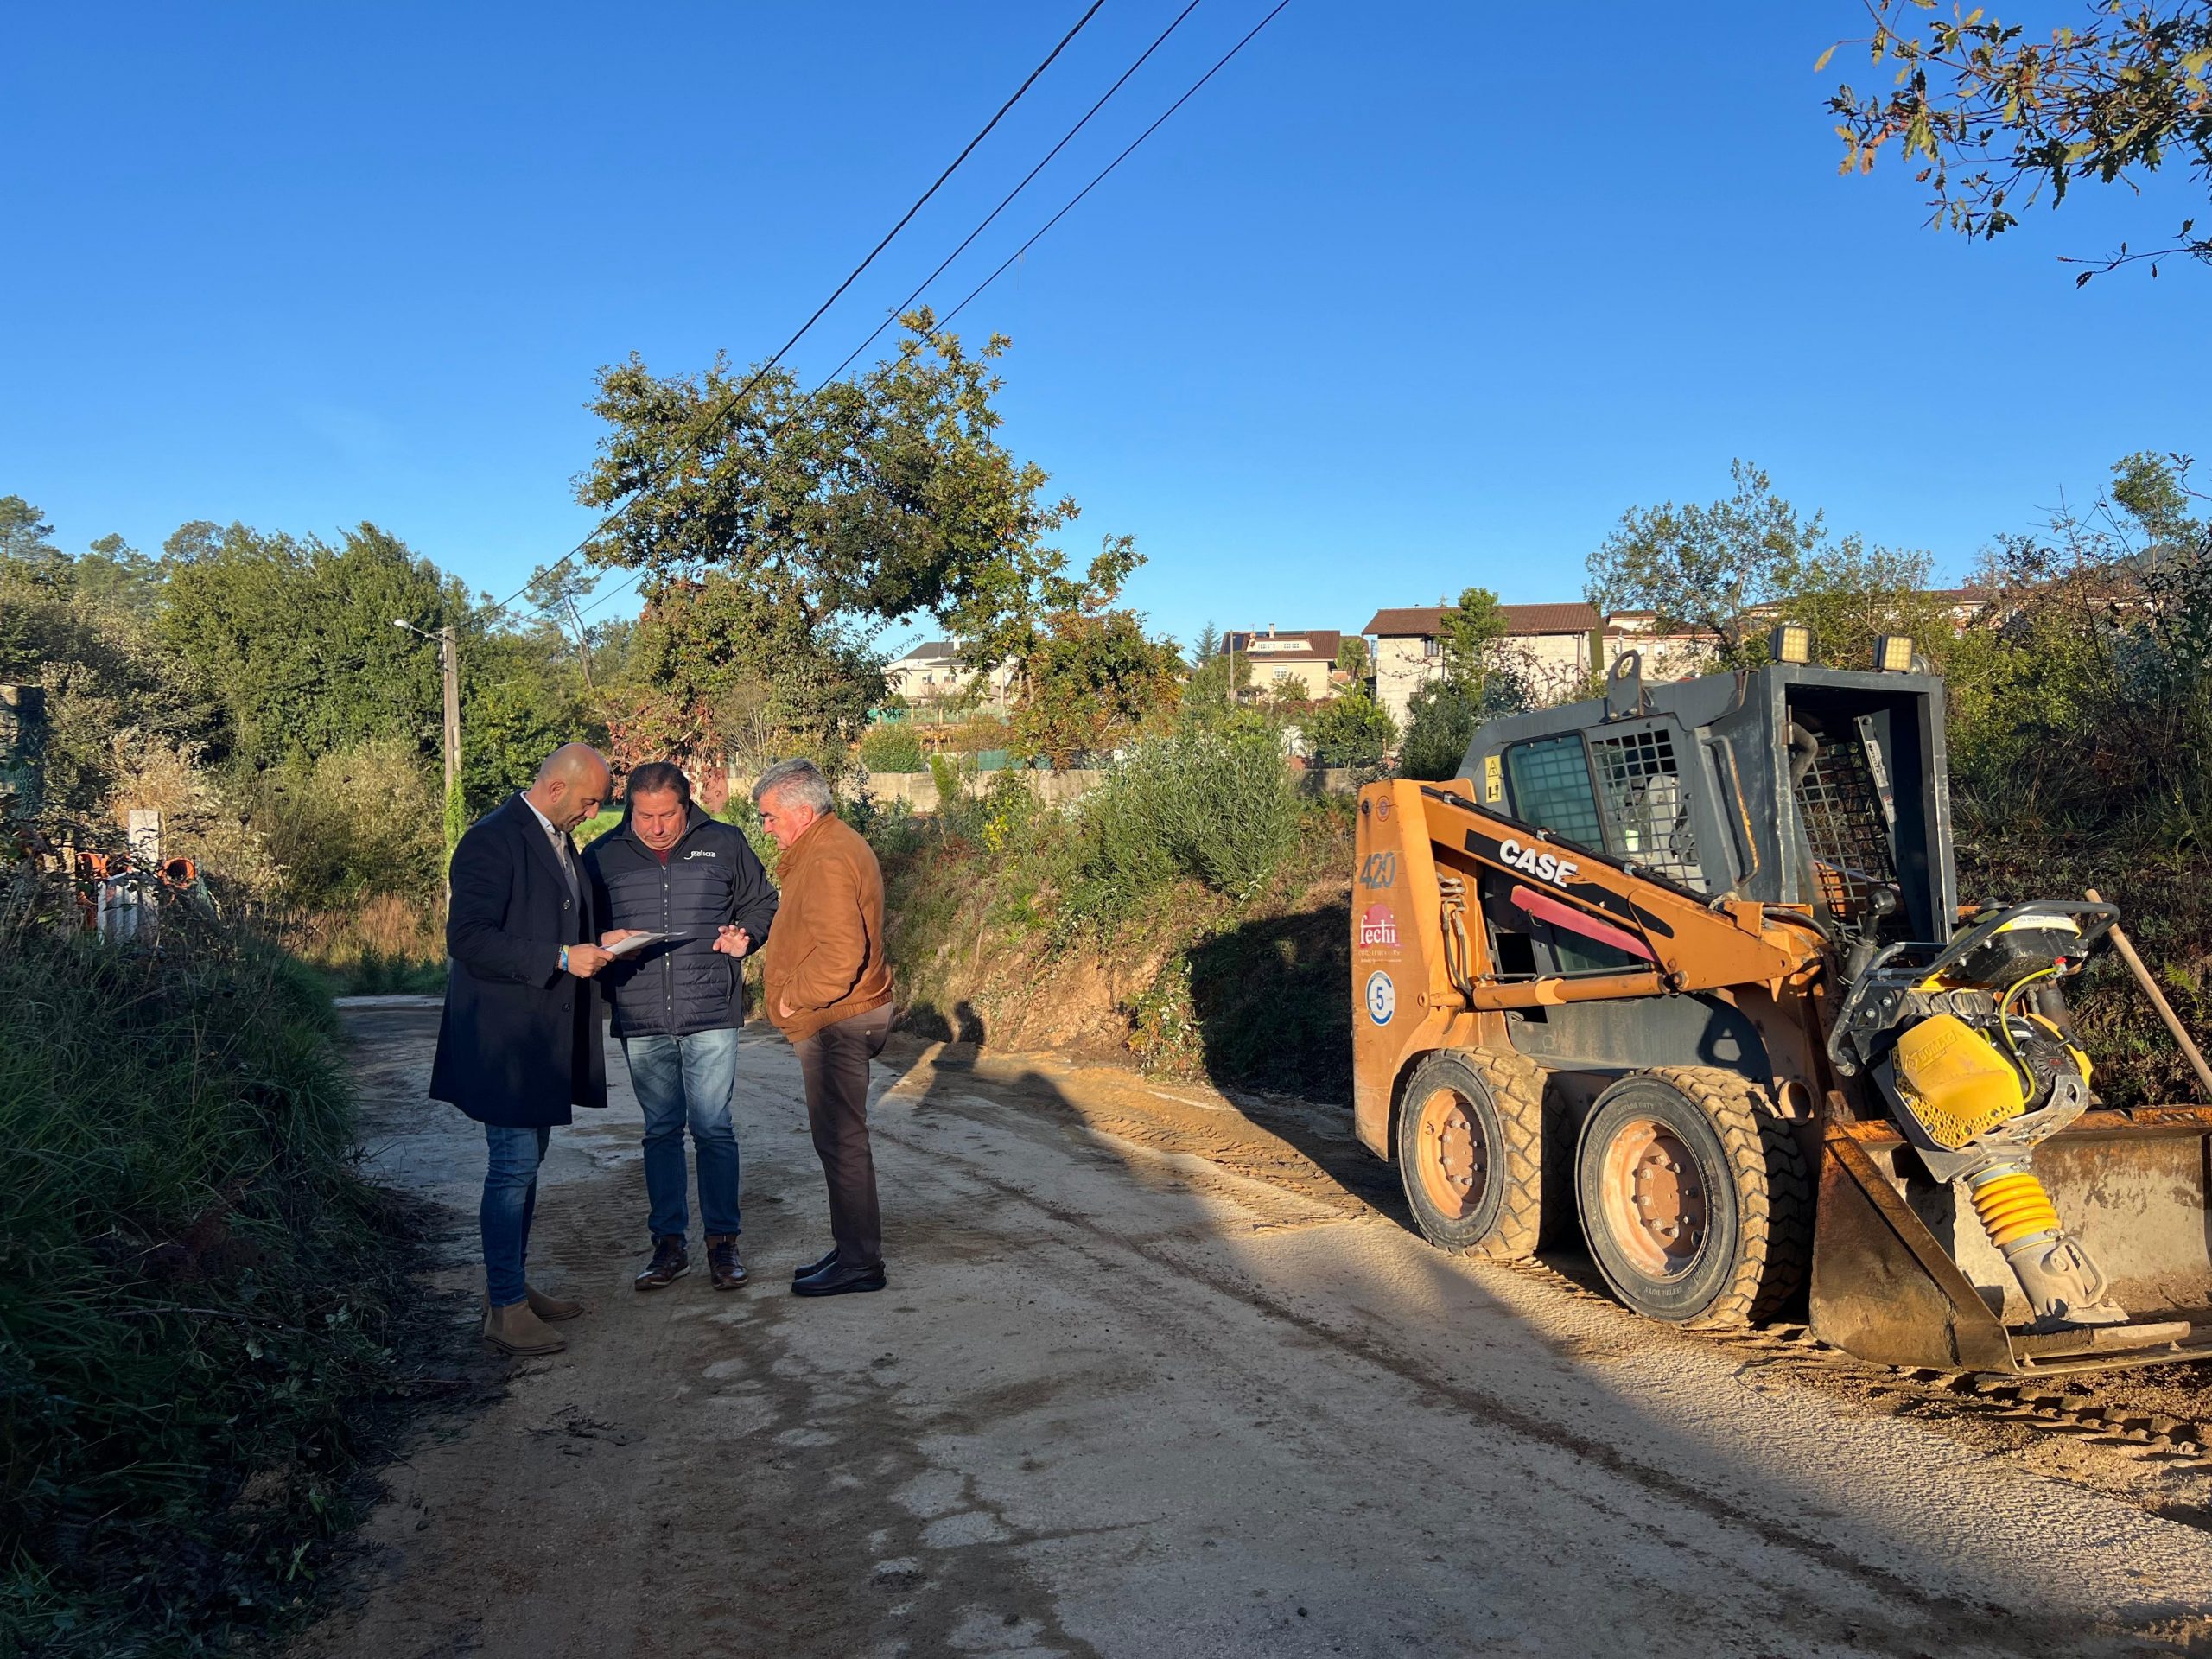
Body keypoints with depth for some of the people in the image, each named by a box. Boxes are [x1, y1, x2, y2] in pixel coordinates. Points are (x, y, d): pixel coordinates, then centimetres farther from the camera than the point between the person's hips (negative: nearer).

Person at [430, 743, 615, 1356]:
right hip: (504, 1037, -10)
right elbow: (468, 939, -23)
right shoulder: (491, 840, -16)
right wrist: (560, 957, -24)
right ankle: (505, 1310, 3)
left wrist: (595, 943, 8)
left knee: (525, 1163, 16)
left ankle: (512, 1287, 27)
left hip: (544, 1038, 10)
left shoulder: (558, 840, 14)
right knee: (514, 1166, -5)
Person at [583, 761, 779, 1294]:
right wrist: (602, 942, -9)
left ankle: (723, 1240, 13)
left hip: (711, 1014, -1)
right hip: (641, 1020, 2)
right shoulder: (603, 855, 5)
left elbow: (762, 902, 14)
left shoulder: (725, 844, 4)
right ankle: (669, 1244, 19)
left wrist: (745, 934, -6)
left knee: (713, 1129, 0)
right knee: (660, 1131, 9)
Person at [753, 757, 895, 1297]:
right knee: (839, 1138, 16)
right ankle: (853, 1249, 25)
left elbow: (840, 954, -29)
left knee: (841, 1141, -4)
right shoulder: (833, 846, 15)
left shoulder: (828, 861, -20)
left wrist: (790, 996, -17)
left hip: (837, 1023, -11)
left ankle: (859, 1262, 4)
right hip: (842, 1019, 11)